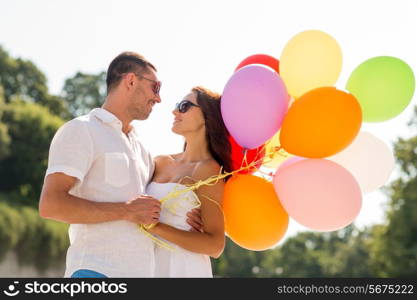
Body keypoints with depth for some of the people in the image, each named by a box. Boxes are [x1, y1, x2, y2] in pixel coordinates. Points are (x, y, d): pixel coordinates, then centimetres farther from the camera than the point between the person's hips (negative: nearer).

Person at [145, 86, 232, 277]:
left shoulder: (209, 172, -6)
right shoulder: (161, 163, 10)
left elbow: (215, 245, -11)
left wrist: (156, 227, -15)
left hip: (185, 268, -5)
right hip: (147, 265, 5)